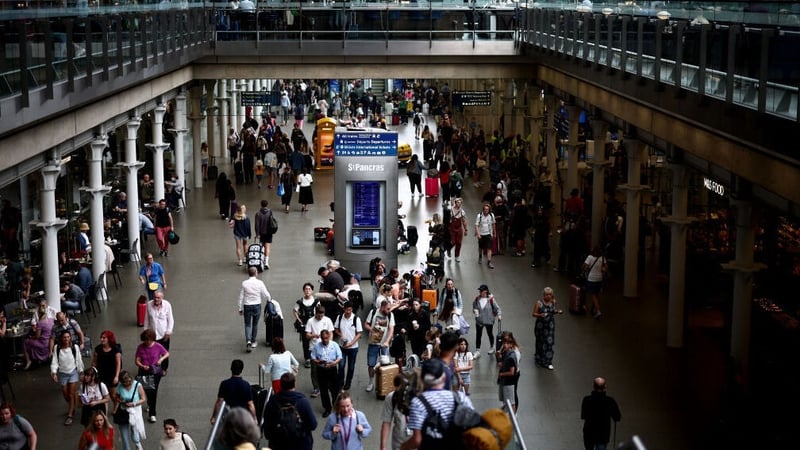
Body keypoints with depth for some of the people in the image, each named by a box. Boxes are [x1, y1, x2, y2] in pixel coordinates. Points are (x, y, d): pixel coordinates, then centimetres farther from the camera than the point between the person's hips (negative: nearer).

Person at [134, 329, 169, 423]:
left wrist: (161, 359, -11)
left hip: (156, 372, -1)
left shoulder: (157, 346, -6)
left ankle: (152, 414, 1)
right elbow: (137, 361, -3)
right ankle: (150, 404, 42)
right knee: (147, 390, 6)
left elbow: (167, 353, 8)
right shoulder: (140, 347, -4)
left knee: (153, 391, -6)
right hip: (144, 372, 1)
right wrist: (142, 366, -23)